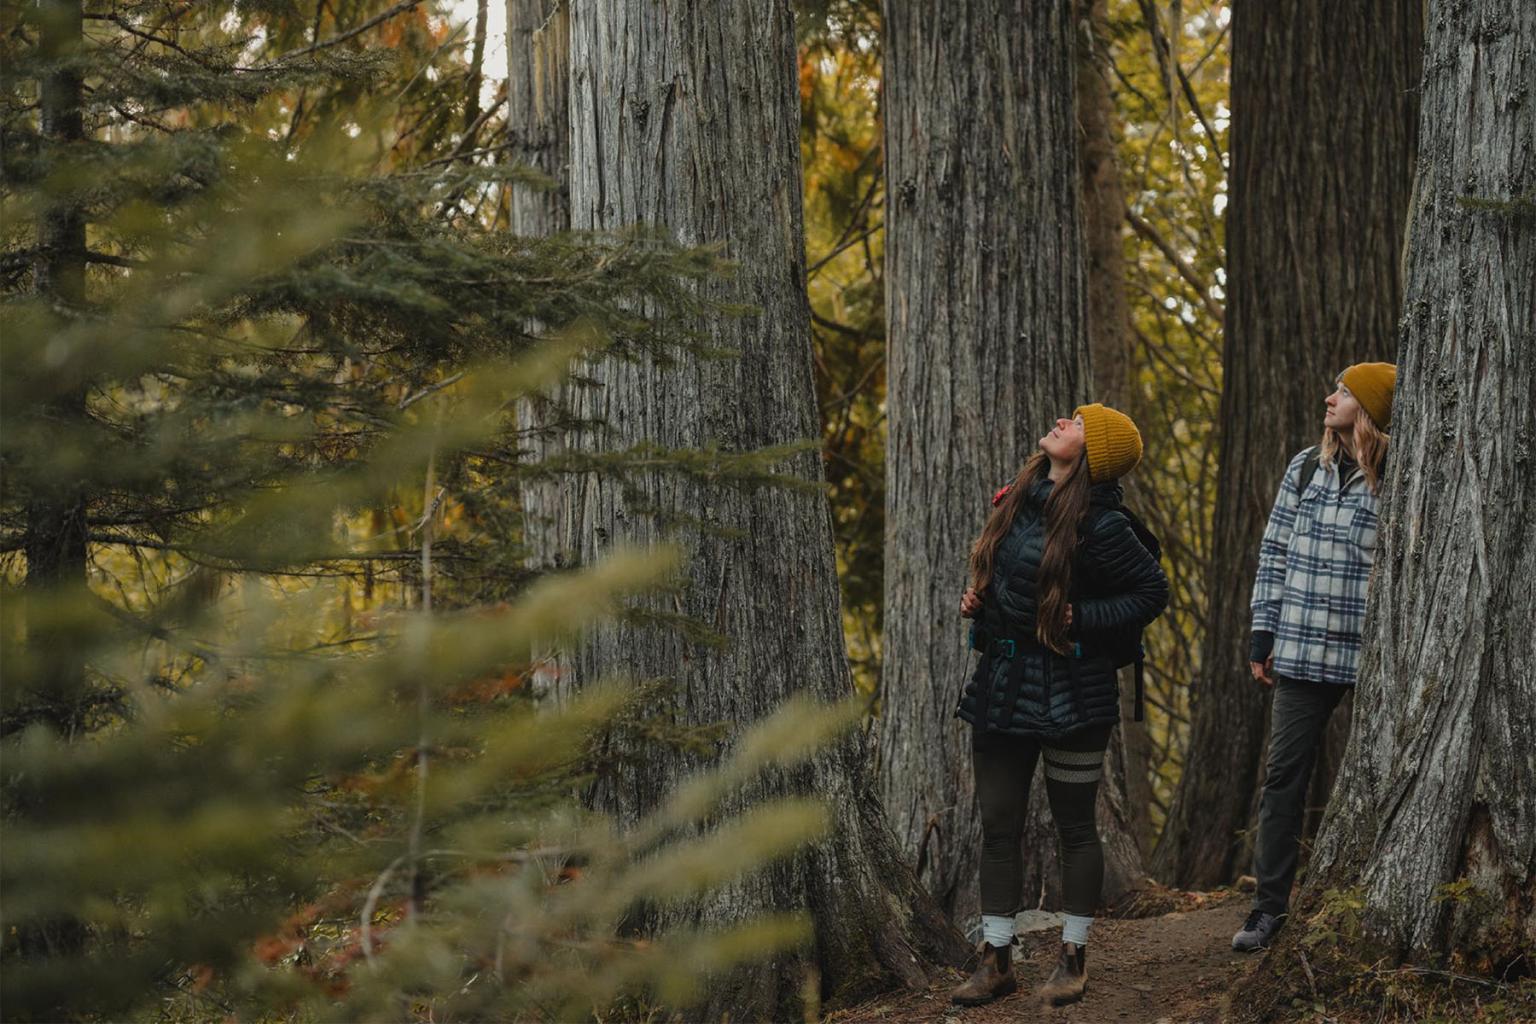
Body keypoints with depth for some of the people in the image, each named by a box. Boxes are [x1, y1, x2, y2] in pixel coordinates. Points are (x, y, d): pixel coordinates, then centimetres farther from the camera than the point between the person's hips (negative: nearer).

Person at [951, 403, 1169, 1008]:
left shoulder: (1098, 523, -14)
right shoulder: (1017, 501, 5)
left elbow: (1152, 590, -9)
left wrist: (1083, 619, -15)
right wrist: (976, 599, 4)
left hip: (1069, 694, -6)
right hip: (1001, 686, 6)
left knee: (1074, 828, 6)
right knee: (998, 828, 7)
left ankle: (1073, 958, 18)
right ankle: (995, 962, 15)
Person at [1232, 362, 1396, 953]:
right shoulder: (1305, 467, 9)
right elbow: (1274, 551, 13)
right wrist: (1263, 633, 8)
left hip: (1372, 656, -4)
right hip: (1302, 653, 4)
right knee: (1284, 776, 3)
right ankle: (1269, 908, 8)